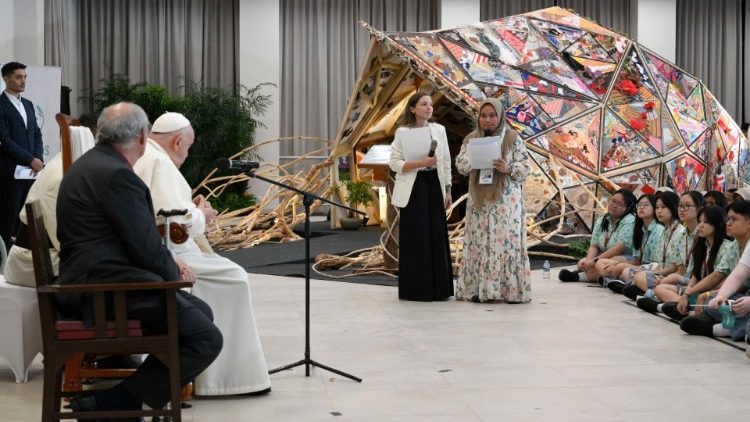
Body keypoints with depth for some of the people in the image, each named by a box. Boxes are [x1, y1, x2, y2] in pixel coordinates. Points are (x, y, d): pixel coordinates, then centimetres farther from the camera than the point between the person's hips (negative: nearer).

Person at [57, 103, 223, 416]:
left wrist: (167, 263, 11)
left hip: (94, 280, 11)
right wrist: (173, 271, 2)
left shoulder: (91, 164, 14)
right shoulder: (117, 174, -18)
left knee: (200, 311, 17)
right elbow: (146, 248, -17)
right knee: (207, 339, -12)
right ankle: (110, 402, -11)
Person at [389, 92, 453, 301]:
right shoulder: (402, 132, -2)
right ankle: (415, 289, 4)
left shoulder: (439, 130, 9)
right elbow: (394, 163, -6)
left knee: (437, 237, 3)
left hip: (434, 188, 4)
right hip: (413, 190, -4)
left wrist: (448, 190, 8)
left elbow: (446, 162, 12)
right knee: (415, 239, -3)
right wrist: (420, 162, -18)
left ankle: (438, 288, 11)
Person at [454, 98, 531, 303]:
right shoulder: (471, 139, 9)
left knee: (507, 242, -6)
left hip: (506, 200, -3)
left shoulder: (513, 138, 0)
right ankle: (479, 288, 5)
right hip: (480, 199, 3)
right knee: (479, 243, 2)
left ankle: (511, 290, -2)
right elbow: (460, 164, 1)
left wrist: (508, 169, -22)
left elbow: (525, 167, -3)